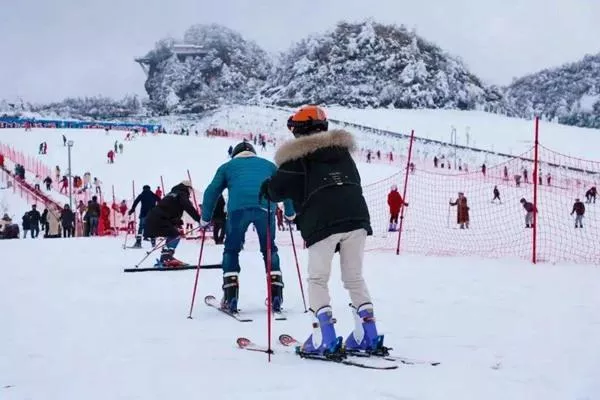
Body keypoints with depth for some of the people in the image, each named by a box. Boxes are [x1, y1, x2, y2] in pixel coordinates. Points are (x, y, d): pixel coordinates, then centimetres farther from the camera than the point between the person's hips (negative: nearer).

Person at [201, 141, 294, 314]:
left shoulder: (227, 166, 30)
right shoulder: (268, 165, 34)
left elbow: (211, 192, 21)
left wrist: (205, 219, 26)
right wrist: (290, 213, 36)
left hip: (238, 207, -1)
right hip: (265, 207, 1)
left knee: (231, 249, 13)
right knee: (269, 249, 18)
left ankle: (230, 299, 3)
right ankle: (276, 296, 9)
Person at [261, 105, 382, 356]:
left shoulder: (298, 156, 4)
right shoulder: (342, 148, 22)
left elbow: (279, 189, 0)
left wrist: (266, 189, 21)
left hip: (322, 222, -5)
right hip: (356, 216, 5)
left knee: (318, 279, 5)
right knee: (354, 277, 14)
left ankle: (325, 337, -6)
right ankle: (368, 334, 8)